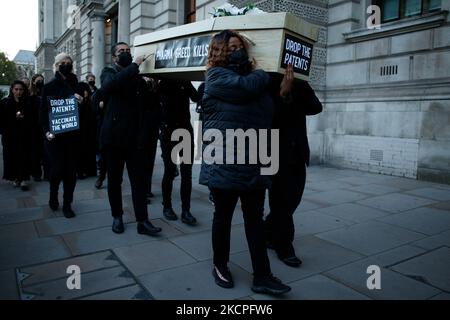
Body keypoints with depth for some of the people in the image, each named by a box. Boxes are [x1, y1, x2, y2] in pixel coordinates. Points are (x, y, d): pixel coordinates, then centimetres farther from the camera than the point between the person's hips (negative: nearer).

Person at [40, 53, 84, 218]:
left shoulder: (76, 86, 8)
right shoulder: (49, 87, 3)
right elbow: (42, 111, 1)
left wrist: (81, 102, -14)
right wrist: (47, 131, -11)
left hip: (73, 134, 2)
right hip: (55, 135, -2)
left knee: (71, 169, 3)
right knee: (57, 168, -3)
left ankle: (67, 204, 15)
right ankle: (53, 196, 26)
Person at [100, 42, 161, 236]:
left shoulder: (138, 76, 13)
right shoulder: (108, 72, 6)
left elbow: (150, 104, 10)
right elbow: (109, 85, -20)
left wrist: (152, 88, -9)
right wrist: (134, 65, -18)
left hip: (136, 137, 2)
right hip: (115, 136, -1)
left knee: (140, 180, -2)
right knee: (114, 180, 9)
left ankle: (142, 221, 1)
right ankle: (117, 217, 24)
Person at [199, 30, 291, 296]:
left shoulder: (252, 76, 17)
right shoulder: (217, 75, -3)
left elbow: (269, 110, 18)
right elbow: (248, 86, -19)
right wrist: (262, 73, 0)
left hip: (254, 163, 6)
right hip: (225, 163, -6)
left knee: (256, 220, 7)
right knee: (223, 217, 9)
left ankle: (262, 277, 15)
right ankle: (220, 266, 30)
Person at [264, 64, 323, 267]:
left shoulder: (300, 85, 7)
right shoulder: (268, 84, -7)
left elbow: (316, 107, -6)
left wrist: (298, 88, -16)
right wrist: (283, 93, -28)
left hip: (297, 154, 6)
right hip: (277, 155, -6)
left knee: (292, 198, 13)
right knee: (282, 201, 2)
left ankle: (267, 232, 34)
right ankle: (284, 247, 16)